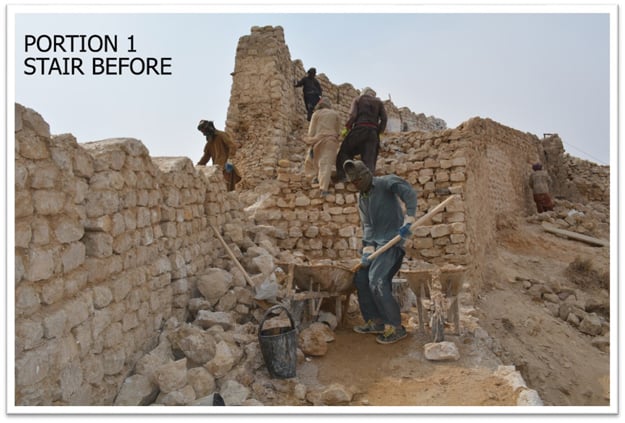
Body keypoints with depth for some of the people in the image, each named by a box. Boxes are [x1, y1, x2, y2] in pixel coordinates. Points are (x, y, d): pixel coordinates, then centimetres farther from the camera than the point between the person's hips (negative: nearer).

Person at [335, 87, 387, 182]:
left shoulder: (357, 99, 15)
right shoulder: (379, 102, 22)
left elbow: (353, 115, -2)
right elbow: (384, 118, 8)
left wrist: (348, 126, 11)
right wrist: (378, 131, 16)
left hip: (359, 129, -2)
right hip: (373, 132, 2)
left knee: (345, 152, 7)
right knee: (369, 159, -1)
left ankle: (343, 176, -8)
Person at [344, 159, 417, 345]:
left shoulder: (386, 182, -7)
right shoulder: (361, 197, 14)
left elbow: (410, 193, -23)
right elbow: (367, 225, 8)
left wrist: (408, 221, -34)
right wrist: (367, 248, -8)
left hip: (392, 241, -9)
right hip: (376, 242, 9)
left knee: (377, 281, -18)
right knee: (360, 278, 6)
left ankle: (395, 327, -7)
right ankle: (375, 321, 18)